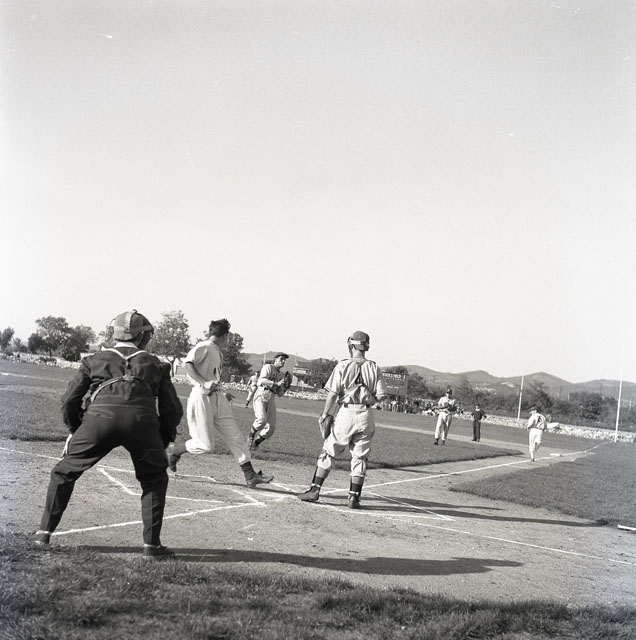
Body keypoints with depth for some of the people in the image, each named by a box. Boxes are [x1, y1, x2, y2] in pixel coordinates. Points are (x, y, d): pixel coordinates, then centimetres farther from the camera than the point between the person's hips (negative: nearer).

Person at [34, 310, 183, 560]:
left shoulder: (95, 359, 26)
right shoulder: (154, 364, 26)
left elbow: (69, 400, 22)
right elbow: (173, 410, 22)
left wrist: (75, 431, 37)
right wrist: (164, 441, 36)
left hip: (100, 417, 0)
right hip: (142, 420, 0)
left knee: (64, 472, 19)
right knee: (155, 481, 20)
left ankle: (45, 532, 17)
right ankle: (152, 544, 14)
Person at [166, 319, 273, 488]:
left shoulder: (218, 353, 20)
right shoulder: (204, 347, -7)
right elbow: (188, 365, -21)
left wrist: (222, 394, 27)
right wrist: (204, 383, -31)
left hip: (218, 399, 9)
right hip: (201, 398, -9)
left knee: (236, 436, 3)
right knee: (206, 445, -6)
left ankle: (250, 476, 4)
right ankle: (173, 451, 17)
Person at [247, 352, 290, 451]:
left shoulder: (282, 375, 25)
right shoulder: (268, 367, 5)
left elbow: (280, 394, 21)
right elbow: (262, 380, -14)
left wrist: (286, 386, 4)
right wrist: (276, 383, -21)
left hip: (271, 399, 6)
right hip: (261, 395, -6)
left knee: (271, 428, -5)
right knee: (262, 419, -29)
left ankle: (255, 443, 15)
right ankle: (251, 437, -6)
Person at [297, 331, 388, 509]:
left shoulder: (342, 366, -4)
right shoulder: (374, 368, 3)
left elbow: (333, 394, -7)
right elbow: (381, 396, -1)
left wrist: (325, 415, 2)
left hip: (346, 413, -2)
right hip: (366, 416, 2)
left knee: (328, 452, 9)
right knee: (360, 457, 10)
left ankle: (315, 490, 7)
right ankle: (354, 497, 10)